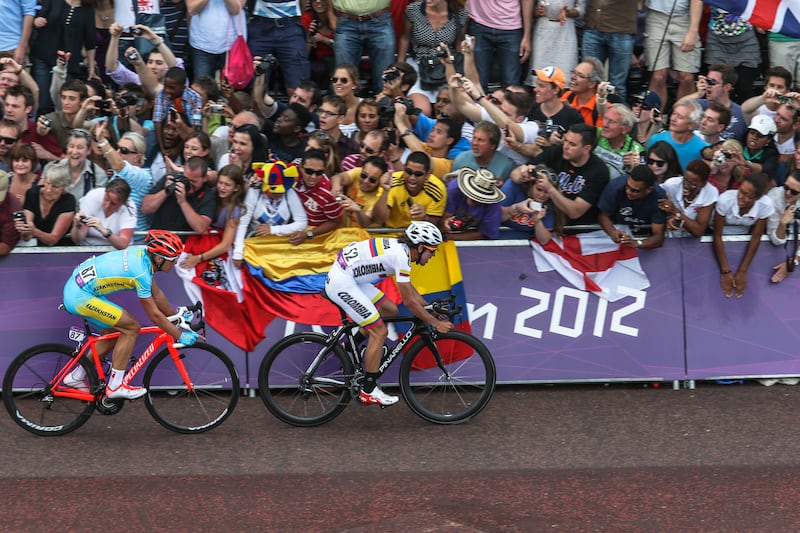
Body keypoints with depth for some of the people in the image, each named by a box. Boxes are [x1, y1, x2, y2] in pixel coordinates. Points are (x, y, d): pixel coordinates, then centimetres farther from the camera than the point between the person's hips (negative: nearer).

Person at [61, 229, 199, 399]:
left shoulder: (144, 253, 4)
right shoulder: (141, 272, -22)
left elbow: (156, 293, 17)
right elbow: (154, 315, -15)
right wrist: (180, 336, -7)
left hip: (75, 287, 10)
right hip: (80, 296, -10)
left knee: (115, 331, 18)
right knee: (132, 327, -9)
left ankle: (77, 376, 28)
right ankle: (115, 385, -4)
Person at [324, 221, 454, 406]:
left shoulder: (399, 247, 9)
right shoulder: (401, 256, -19)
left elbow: (409, 289, 23)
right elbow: (409, 302, -16)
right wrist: (435, 323, -9)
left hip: (353, 278, 10)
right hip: (342, 284, -10)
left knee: (390, 310, 16)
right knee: (380, 332, -7)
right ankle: (369, 391, 0)